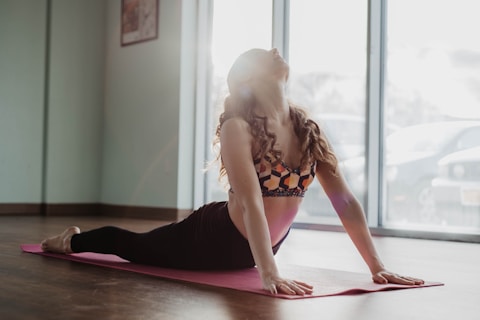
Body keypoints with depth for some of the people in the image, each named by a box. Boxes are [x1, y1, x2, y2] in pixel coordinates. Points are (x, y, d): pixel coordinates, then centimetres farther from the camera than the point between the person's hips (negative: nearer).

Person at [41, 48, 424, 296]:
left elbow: (345, 199, -11)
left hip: (251, 248, 5)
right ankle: (73, 240, 49)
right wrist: (269, 274, -48)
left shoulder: (307, 128, -10)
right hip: (215, 238, -5)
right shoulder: (237, 127, -26)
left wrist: (377, 267, -17)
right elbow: (251, 201, -38)